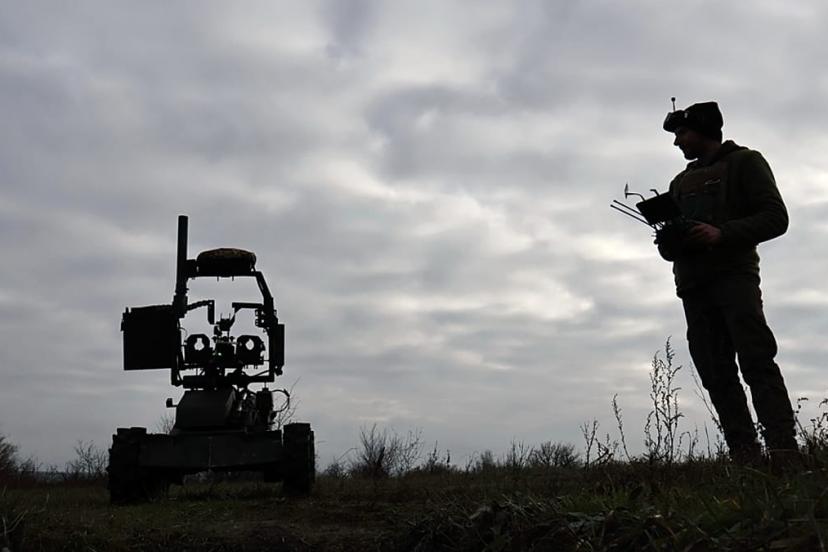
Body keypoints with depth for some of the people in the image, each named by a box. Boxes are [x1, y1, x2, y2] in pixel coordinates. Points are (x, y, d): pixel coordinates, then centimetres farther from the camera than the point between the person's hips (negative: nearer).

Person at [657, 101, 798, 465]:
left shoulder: (744, 162, 8)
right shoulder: (681, 182, 26)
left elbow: (776, 217, -3)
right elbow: (670, 244, 24)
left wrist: (722, 233, -17)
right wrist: (668, 240, -1)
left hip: (733, 275, -6)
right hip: (693, 285, 6)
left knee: (756, 360, -17)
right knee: (716, 375, -3)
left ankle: (783, 450, -22)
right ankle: (745, 457, -5)